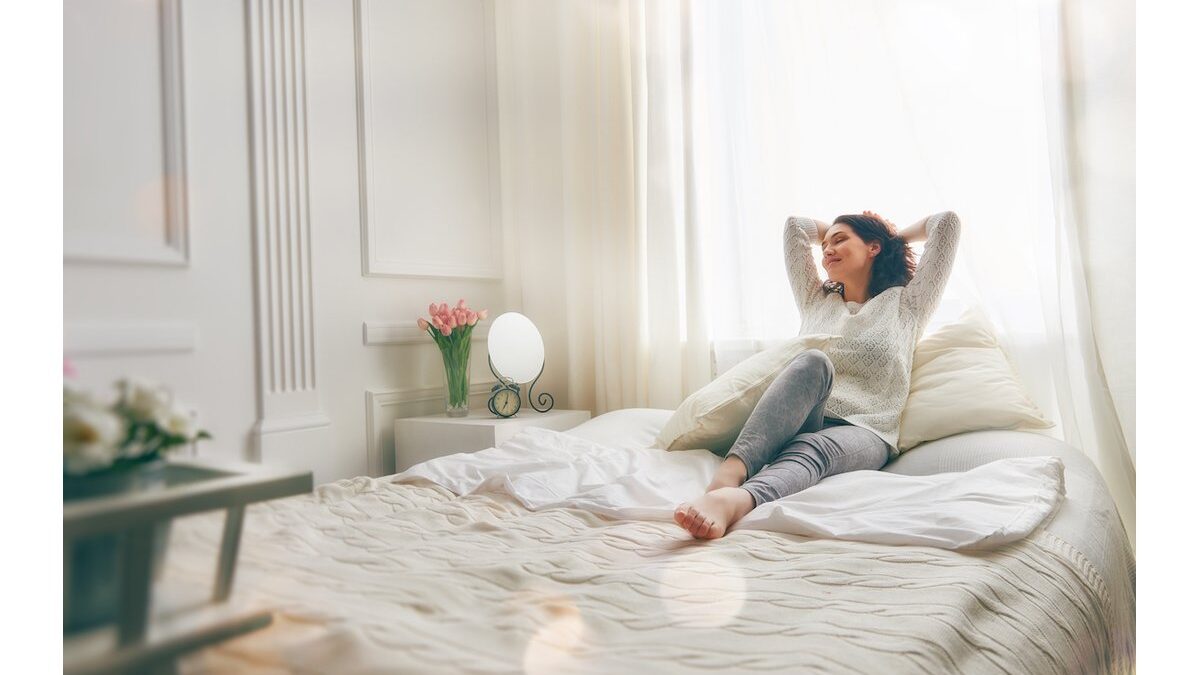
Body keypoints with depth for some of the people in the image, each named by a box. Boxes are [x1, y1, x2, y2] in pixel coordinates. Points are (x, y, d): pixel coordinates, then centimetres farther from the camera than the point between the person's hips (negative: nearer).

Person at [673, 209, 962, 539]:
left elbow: (948, 221, 18)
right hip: (797, 424, 2)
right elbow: (794, 225, 32)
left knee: (814, 449, -38)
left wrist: (897, 236, 33)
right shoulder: (816, 300, 28)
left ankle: (733, 501, -72)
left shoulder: (905, 304, 21)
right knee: (813, 362, -33)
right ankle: (728, 475, -57)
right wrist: (837, 232, 40)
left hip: (863, 432, -1)